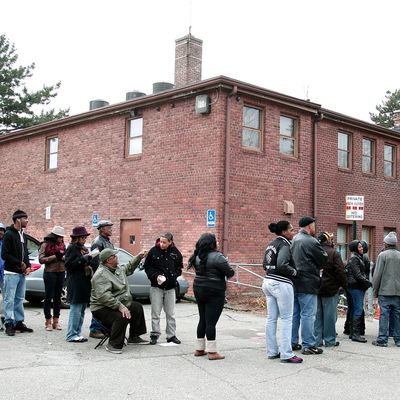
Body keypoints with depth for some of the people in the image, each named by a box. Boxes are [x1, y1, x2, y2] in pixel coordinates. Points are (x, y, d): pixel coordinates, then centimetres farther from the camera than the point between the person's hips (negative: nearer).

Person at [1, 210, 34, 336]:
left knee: (20, 299, 12)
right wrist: (20, 263, -13)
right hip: (11, 272, -8)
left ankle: (19, 322, 19)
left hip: (22, 273, 8)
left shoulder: (23, 235, 15)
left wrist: (28, 266, 4)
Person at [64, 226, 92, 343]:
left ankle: (77, 333, 16)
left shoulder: (84, 249, 20)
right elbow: (68, 265, -14)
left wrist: (90, 258, 11)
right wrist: (82, 259, -17)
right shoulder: (71, 248, -5)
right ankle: (71, 335, -3)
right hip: (75, 284, -9)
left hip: (84, 284, 9)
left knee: (82, 310, 10)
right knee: (76, 310, -9)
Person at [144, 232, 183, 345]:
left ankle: (171, 335, 18)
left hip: (170, 287, 2)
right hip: (156, 286, -2)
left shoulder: (175, 253, 0)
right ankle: (155, 334, 13)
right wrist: (155, 276, -14)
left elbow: (179, 268, 9)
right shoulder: (153, 251, -6)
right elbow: (147, 267, 0)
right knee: (155, 313, 3)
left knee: (170, 313, 9)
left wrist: (172, 276, -8)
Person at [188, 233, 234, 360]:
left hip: (199, 290, 7)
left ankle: (199, 349, 23)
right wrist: (230, 272, 6)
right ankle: (212, 351, 0)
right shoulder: (217, 256, -17)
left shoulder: (197, 256, 6)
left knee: (202, 320, 16)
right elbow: (230, 273, -16)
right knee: (211, 321, -4)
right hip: (214, 292, -7)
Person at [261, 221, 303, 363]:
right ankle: (286, 354, -2)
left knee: (271, 318, 10)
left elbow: (265, 264, 18)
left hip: (268, 282, 9)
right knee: (286, 319, -3)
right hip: (281, 284, -9)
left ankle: (271, 351, 15)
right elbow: (282, 265, -25)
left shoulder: (271, 245, 14)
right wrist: (294, 272, -11)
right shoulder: (284, 245, -13)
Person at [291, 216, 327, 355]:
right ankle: (308, 345, 1)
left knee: (294, 314, 14)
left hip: (294, 282, 8)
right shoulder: (311, 242, -15)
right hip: (307, 284, -8)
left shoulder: (294, 240, 12)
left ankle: (293, 342, 21)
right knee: (308, 314, -3)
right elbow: (324, 260, -10)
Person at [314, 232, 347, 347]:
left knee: (317, 315, 10)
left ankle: (317, 339, 12)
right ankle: (329, 340, 9)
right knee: (329, 315, 3)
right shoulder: (334, 253, -13)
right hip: (330, 289, -5)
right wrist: (344, 284, 2)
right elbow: (340, 272, -12)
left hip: (315, 288, 5)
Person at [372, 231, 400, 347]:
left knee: (384, 315, -2)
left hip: (385, 291, -4)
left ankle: (382, 339, 0)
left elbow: (377, 274, -8)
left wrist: (375, 290, 1)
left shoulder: (383, 255, -7)